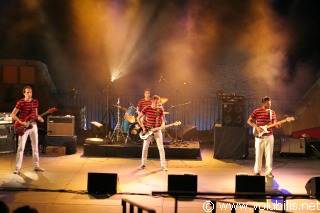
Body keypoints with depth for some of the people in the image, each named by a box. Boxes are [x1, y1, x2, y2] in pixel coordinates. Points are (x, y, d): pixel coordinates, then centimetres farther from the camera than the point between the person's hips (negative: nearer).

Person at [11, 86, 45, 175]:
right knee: (21, 147, -6)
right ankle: (17, 168, -2)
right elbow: (13, 114, -9)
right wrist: (21, 123, -18)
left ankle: (36, 166, 18)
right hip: (23, 127, -5)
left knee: (35, 146, 9)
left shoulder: (35, 102, 5)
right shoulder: (20, 102, -10)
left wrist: (39, 118, -5)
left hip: (33, 126, 5)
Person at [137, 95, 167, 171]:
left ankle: (163, 165, 4)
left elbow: (162, 120, 6)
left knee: (161, 148, -3)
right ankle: (143, 164, 18)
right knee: (145, 147, 3)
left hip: (157, 130, 1)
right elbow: (138, 118, -1)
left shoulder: (160, 110, -3)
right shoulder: (146, 108, -8)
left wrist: (162, 125, -17)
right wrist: (143, 127, -7)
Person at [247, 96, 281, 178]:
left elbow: (274, 123, 11)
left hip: (269, 136, 3)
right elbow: (249, 121, 0)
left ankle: (269, 172, 11)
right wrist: (257, 127, -12)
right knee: (258, 154, 2)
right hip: (259, 136, -2)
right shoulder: (257, 111, -3)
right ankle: (257, 171, 12)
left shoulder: (272, 112, 8)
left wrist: (277, 125, -12)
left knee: (269, 154, 3)